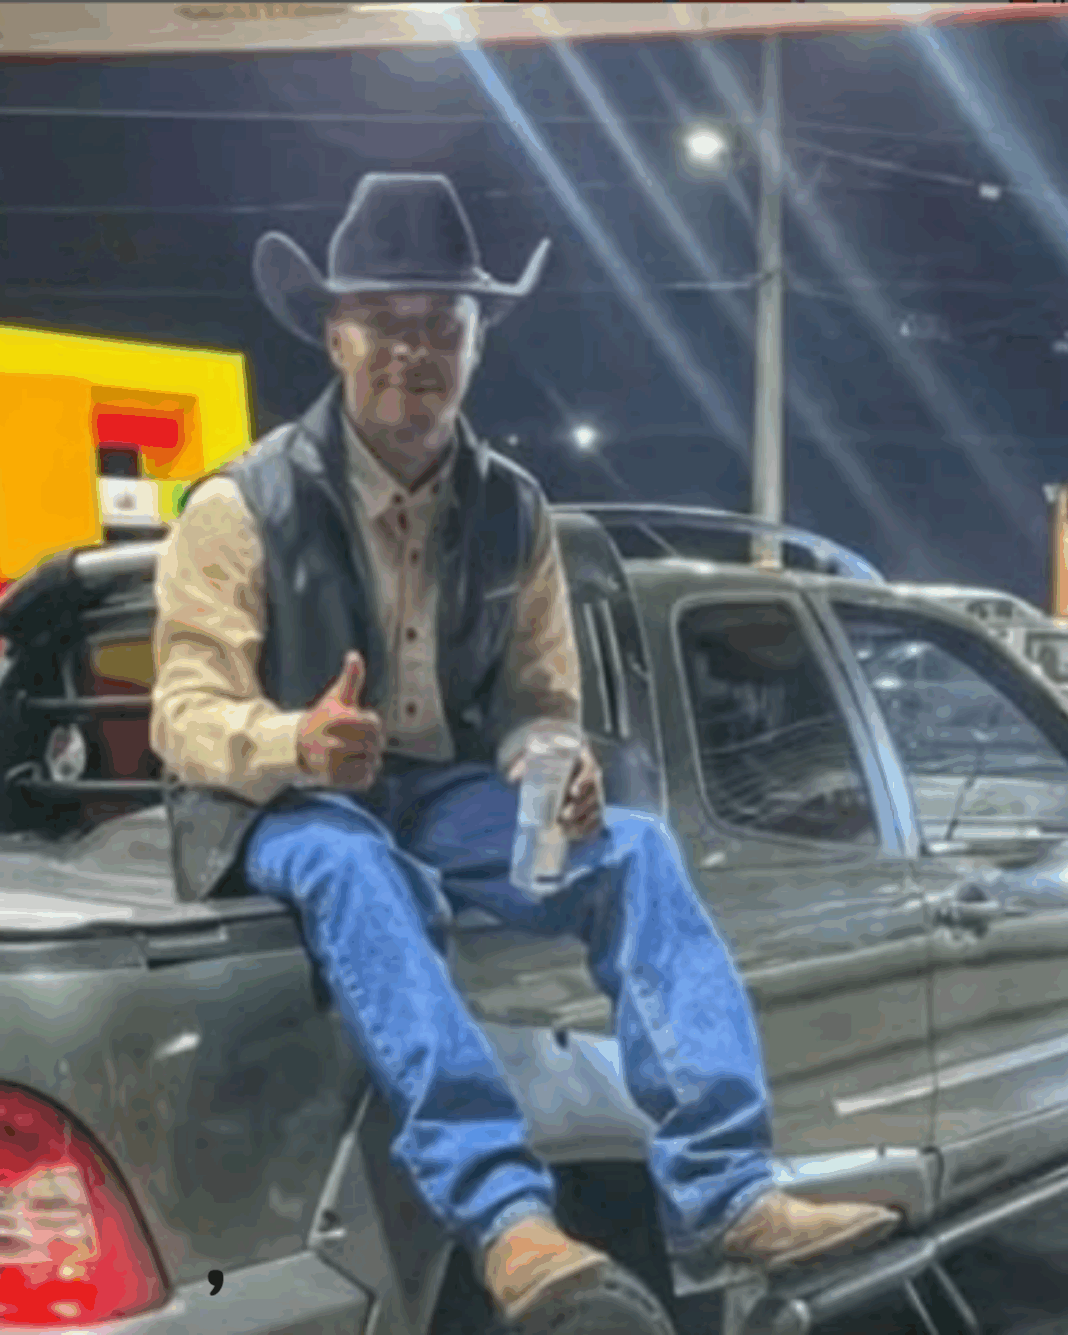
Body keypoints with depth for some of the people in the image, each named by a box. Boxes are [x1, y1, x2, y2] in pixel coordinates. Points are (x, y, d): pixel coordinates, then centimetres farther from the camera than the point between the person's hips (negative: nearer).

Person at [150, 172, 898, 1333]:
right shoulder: (243, 507, -7)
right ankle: (503, 1213, -49)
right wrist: (295, 744, -34)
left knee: (635, 848, -23)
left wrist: (553, 772, -17)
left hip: (450, 793, 4)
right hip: (284, 804, -4)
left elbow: (539, 703, 8)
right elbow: (189, 714, -11)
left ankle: (720, 1189, -32)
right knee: (353, 873, -39)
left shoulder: (512, 510, 6)